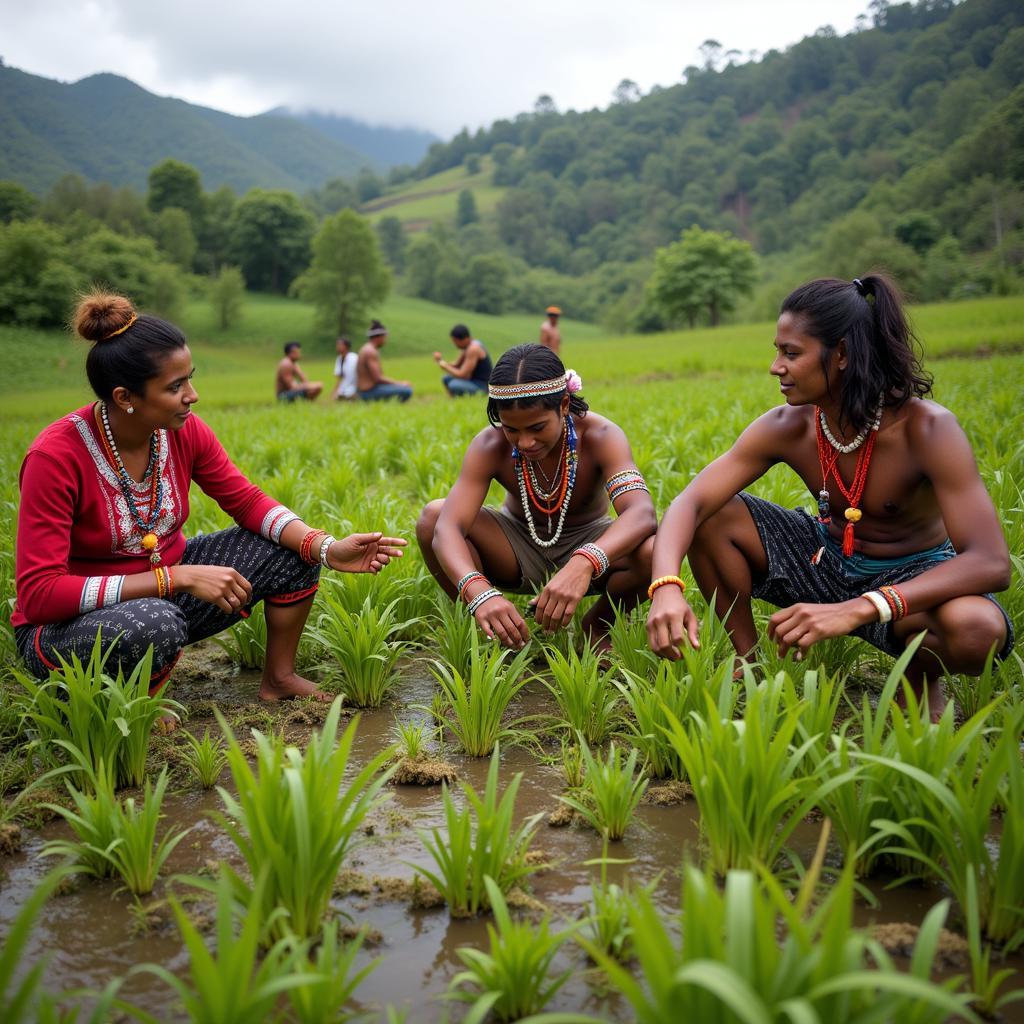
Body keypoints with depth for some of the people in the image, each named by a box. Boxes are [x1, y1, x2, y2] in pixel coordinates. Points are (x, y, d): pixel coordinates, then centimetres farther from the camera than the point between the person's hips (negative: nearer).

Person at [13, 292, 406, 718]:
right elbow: (38, 594, -30)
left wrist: (327, 549, -20)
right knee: (155, 623, -40)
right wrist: (177, 578, -34)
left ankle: (278, 679, 13)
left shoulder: (183, 430, -11)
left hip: (166, 587, 6)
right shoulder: (56, 456, -28)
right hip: (69, 621, -6)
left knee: (295, 550, -6)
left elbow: (247, 501, -1)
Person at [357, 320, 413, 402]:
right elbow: (377, 378, -22)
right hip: (371, 392, -11)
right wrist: (400, 384, -12)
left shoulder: (366, 349, 16)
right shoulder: (371, 352, -16)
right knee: (407, 390, -22)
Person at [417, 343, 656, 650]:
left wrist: (584, 564, -63)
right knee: (432, 516, -27)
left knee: (652, 550, -34)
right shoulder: (489, 446, -24)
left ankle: (596, 626, -3)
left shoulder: (601, 437, -26)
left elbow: (642, 514, -43)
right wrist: (479, 593, -58)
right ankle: (484, 626, -6)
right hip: (519, 550, 1)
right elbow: (447, 528, -37)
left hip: (586, 544, -1)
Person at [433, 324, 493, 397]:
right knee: (446, 379, 12)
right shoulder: (467, 346, 6)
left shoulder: (473, 349, -24)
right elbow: (456, 366, 13)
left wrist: (443, 364, -15)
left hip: (482, 386, -10)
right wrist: (440, 360, -5)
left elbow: (461, 375, -25)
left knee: (454, 385, -29)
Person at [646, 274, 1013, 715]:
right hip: (826, 560, 4)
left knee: (978, 628, -39)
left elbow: (992, 562, -36)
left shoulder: (926, 428, -28)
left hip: (911, 577, -4)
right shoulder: (786, 427, -16)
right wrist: (666, 587, -45)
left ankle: (921, 677, -3)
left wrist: (857, 609, -48)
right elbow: (690, 502, -22)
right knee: (711, 517, -17)